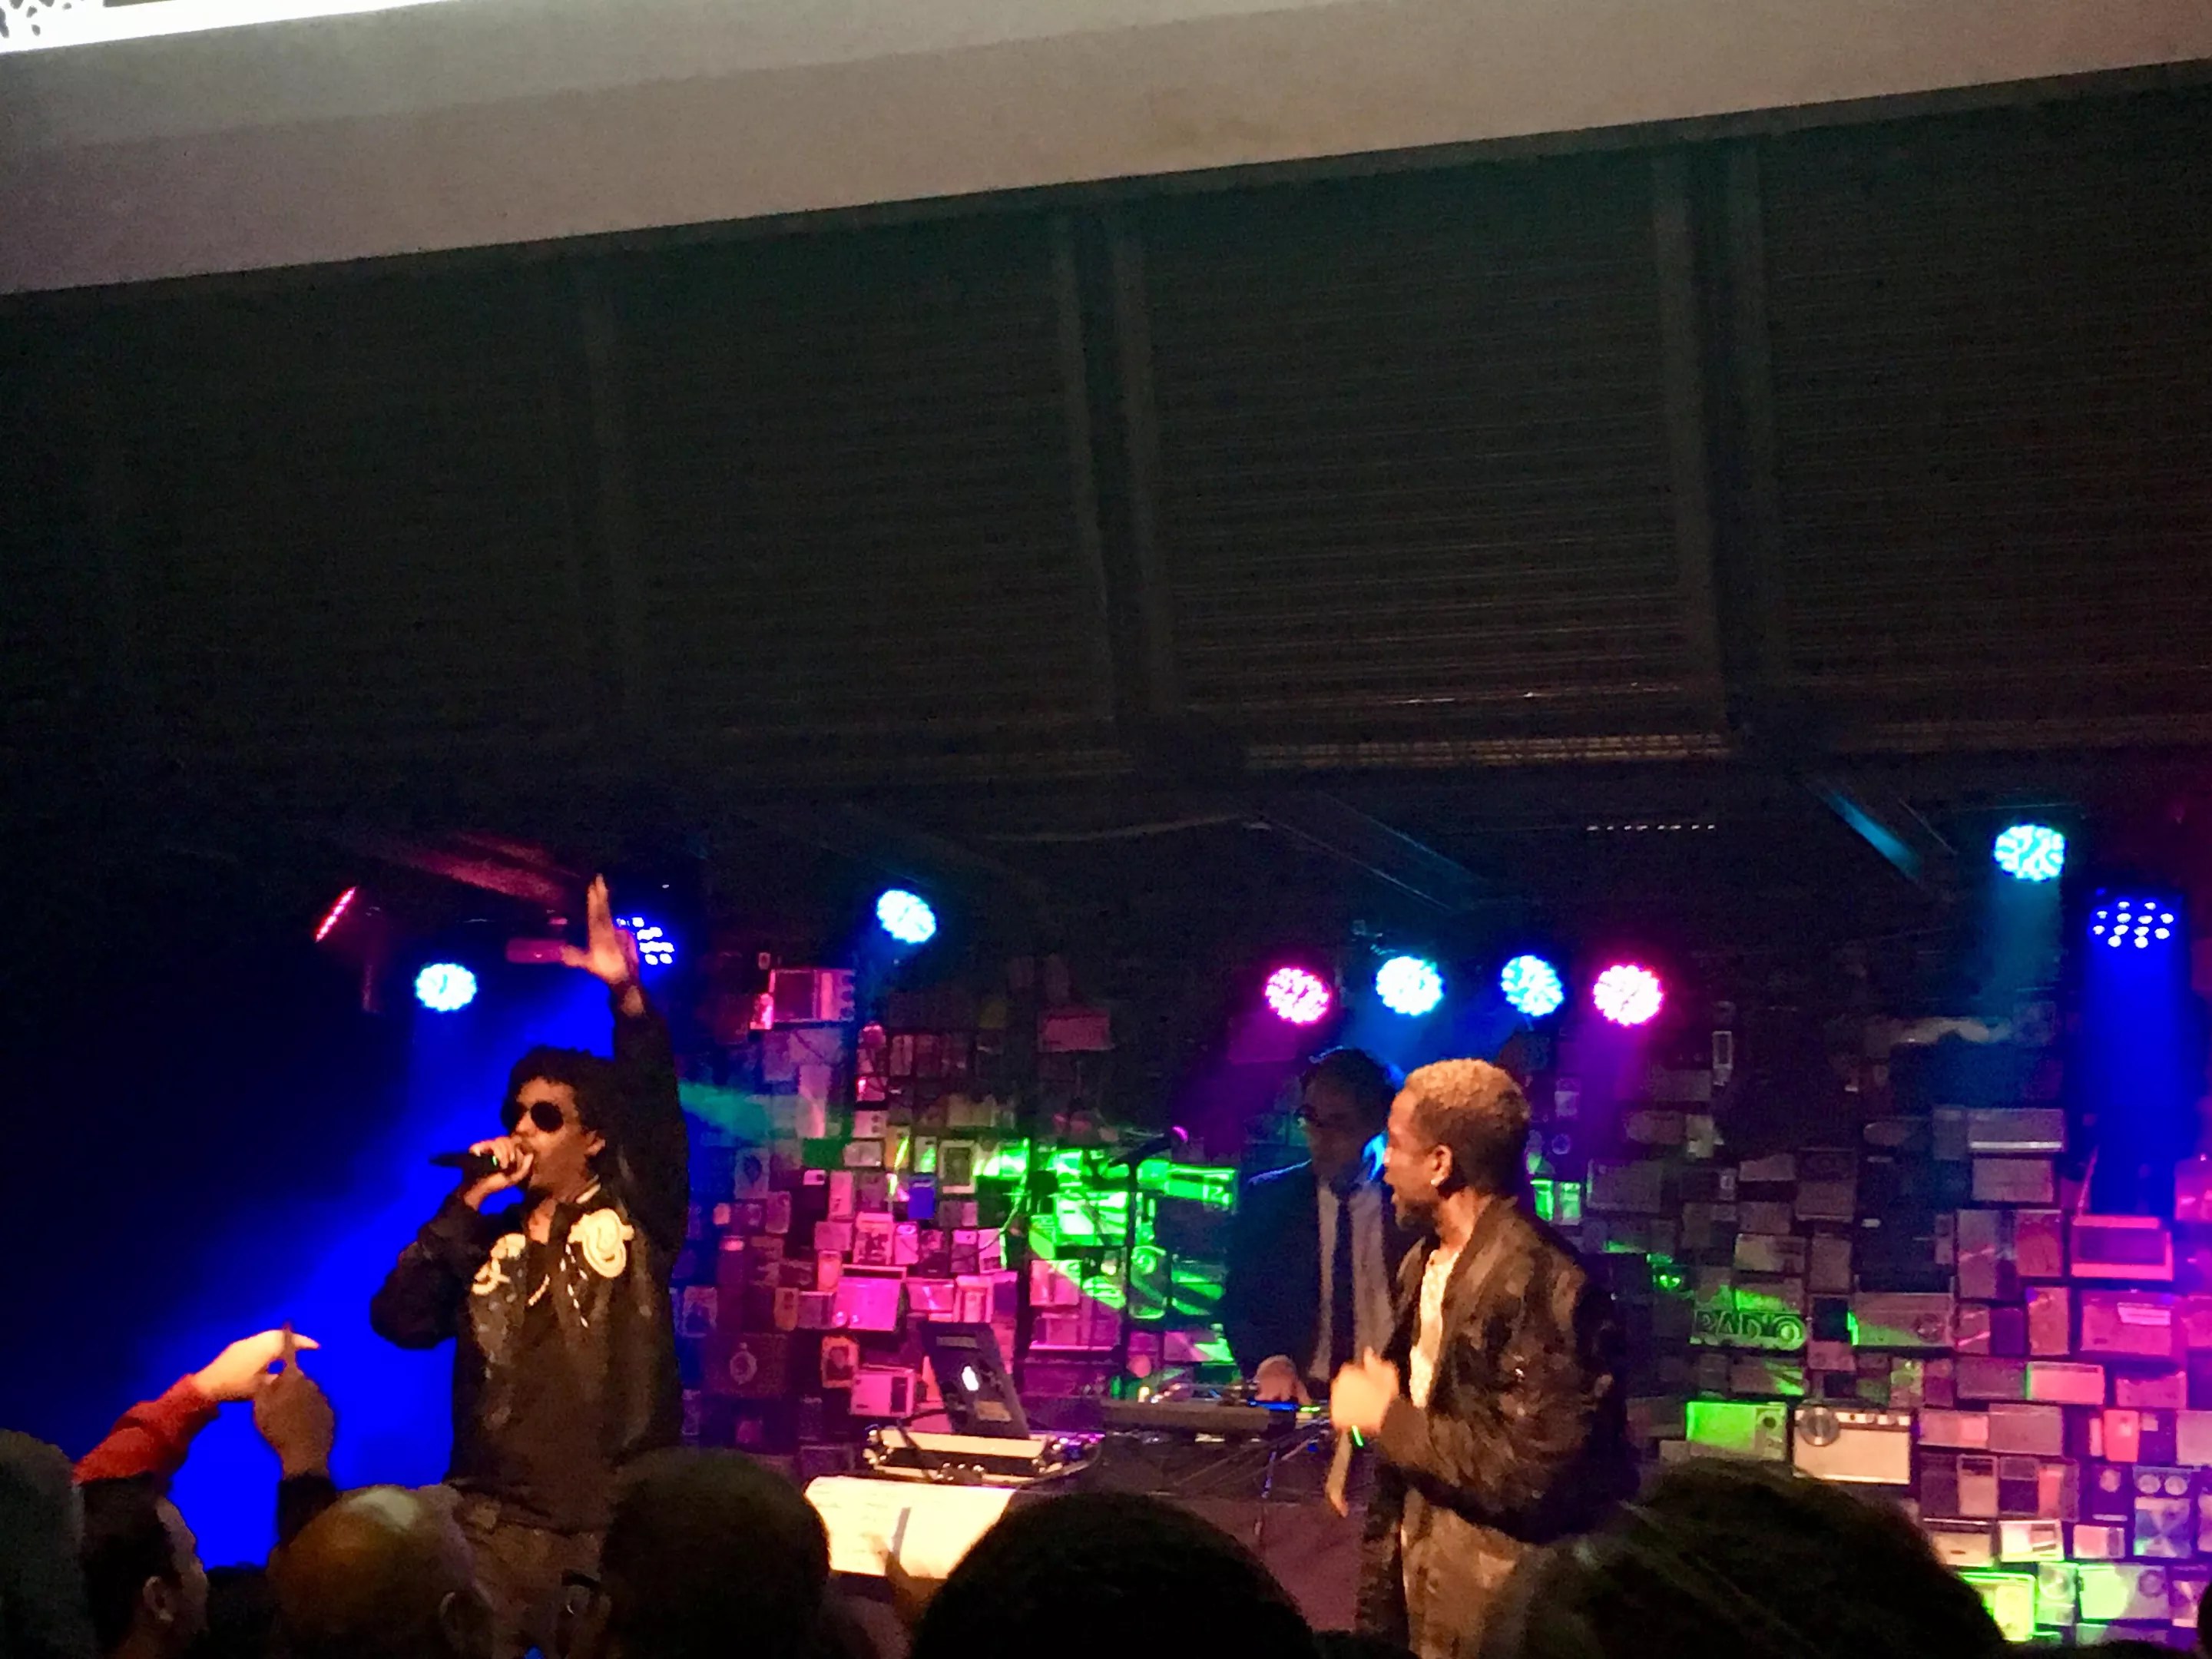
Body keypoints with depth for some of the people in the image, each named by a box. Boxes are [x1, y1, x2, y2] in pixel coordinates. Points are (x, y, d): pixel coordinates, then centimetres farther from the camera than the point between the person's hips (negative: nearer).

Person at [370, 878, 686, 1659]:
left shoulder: (634, 1218, 6)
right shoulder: (483, 1240, 16)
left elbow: (656, 1113, -10)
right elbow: (399, 1320, 3)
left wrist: (627, 997, -25)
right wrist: (467, 1203, -1)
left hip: (612, 1529, -3)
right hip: (494, 1526, 3)